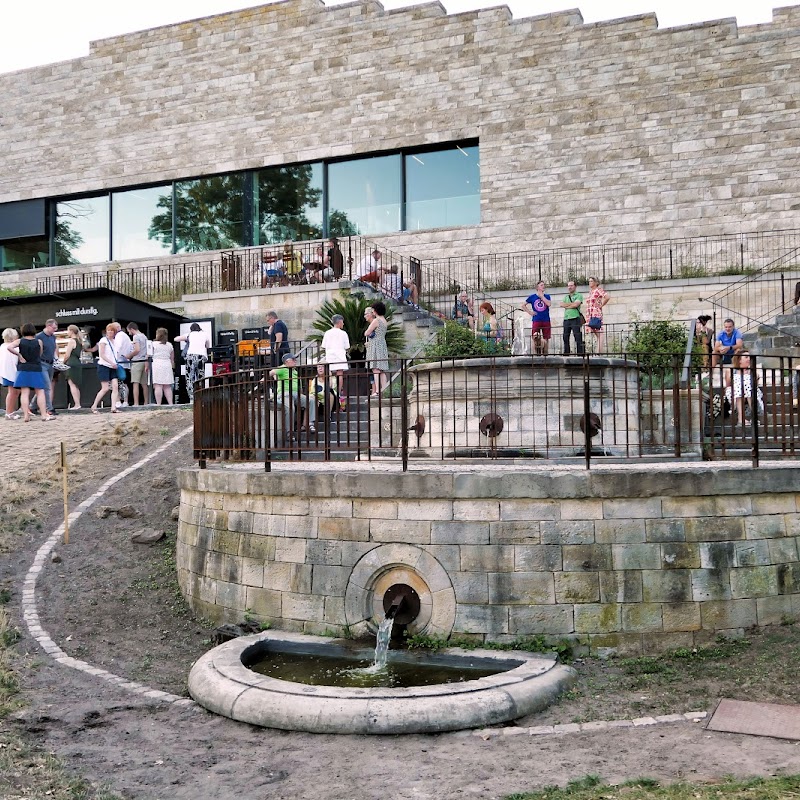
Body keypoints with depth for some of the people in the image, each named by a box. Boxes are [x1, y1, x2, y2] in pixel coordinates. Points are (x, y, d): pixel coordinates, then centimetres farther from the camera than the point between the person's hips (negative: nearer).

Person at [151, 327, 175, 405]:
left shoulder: (153, 344, 0)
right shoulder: (170, 345, 12)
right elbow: (172, 359, 13)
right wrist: (173, 368, 20)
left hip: (156, 365, -4)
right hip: (167, 366, 4)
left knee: (158, 386, -8)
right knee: (167, 387, 6)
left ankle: (158, 404, -13)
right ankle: (170, 403, 1)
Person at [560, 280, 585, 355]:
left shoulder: (579, 295, 6)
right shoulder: (566, 297, 23)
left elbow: (576, 305, -10)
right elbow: (562, 305, 6)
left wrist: (566, 305, 1)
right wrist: (572, 304, -2)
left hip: (575, 318, -6)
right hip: (566, 319, 6)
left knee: (578, 338, -9)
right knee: (565, 337, 5)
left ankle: (580, 353, -11)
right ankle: (566, 354, 9)